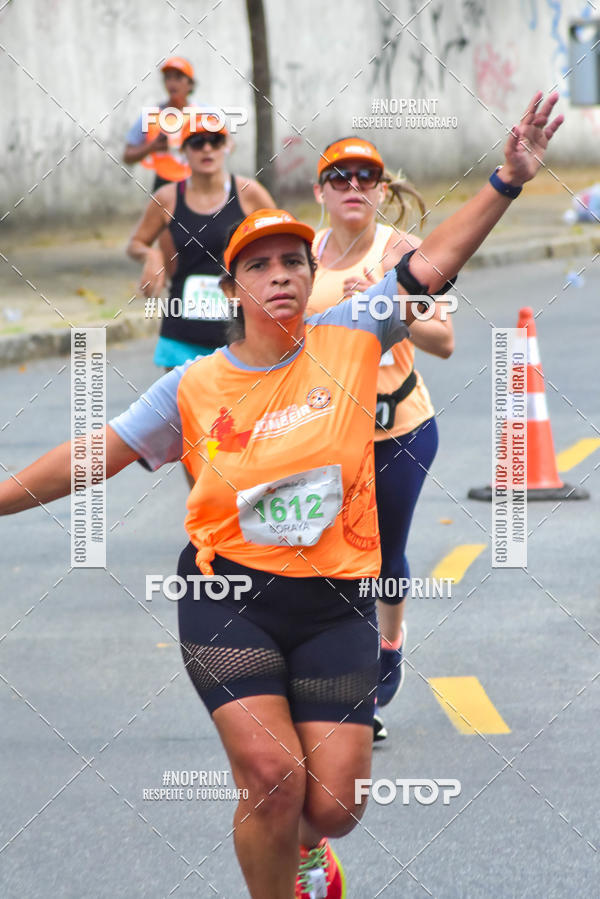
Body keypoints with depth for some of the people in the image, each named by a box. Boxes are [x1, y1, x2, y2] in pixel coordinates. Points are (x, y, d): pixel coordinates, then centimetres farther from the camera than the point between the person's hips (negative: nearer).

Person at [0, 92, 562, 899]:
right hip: (228, 599, -1)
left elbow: (434, 262, 0)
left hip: (334, 605, 1)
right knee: (272, 774, -19)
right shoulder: (193, 389, -1)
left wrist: (507, 181, -8)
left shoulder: (349, 342, 2)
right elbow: (92, 458, 3)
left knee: (332, 803, -2)